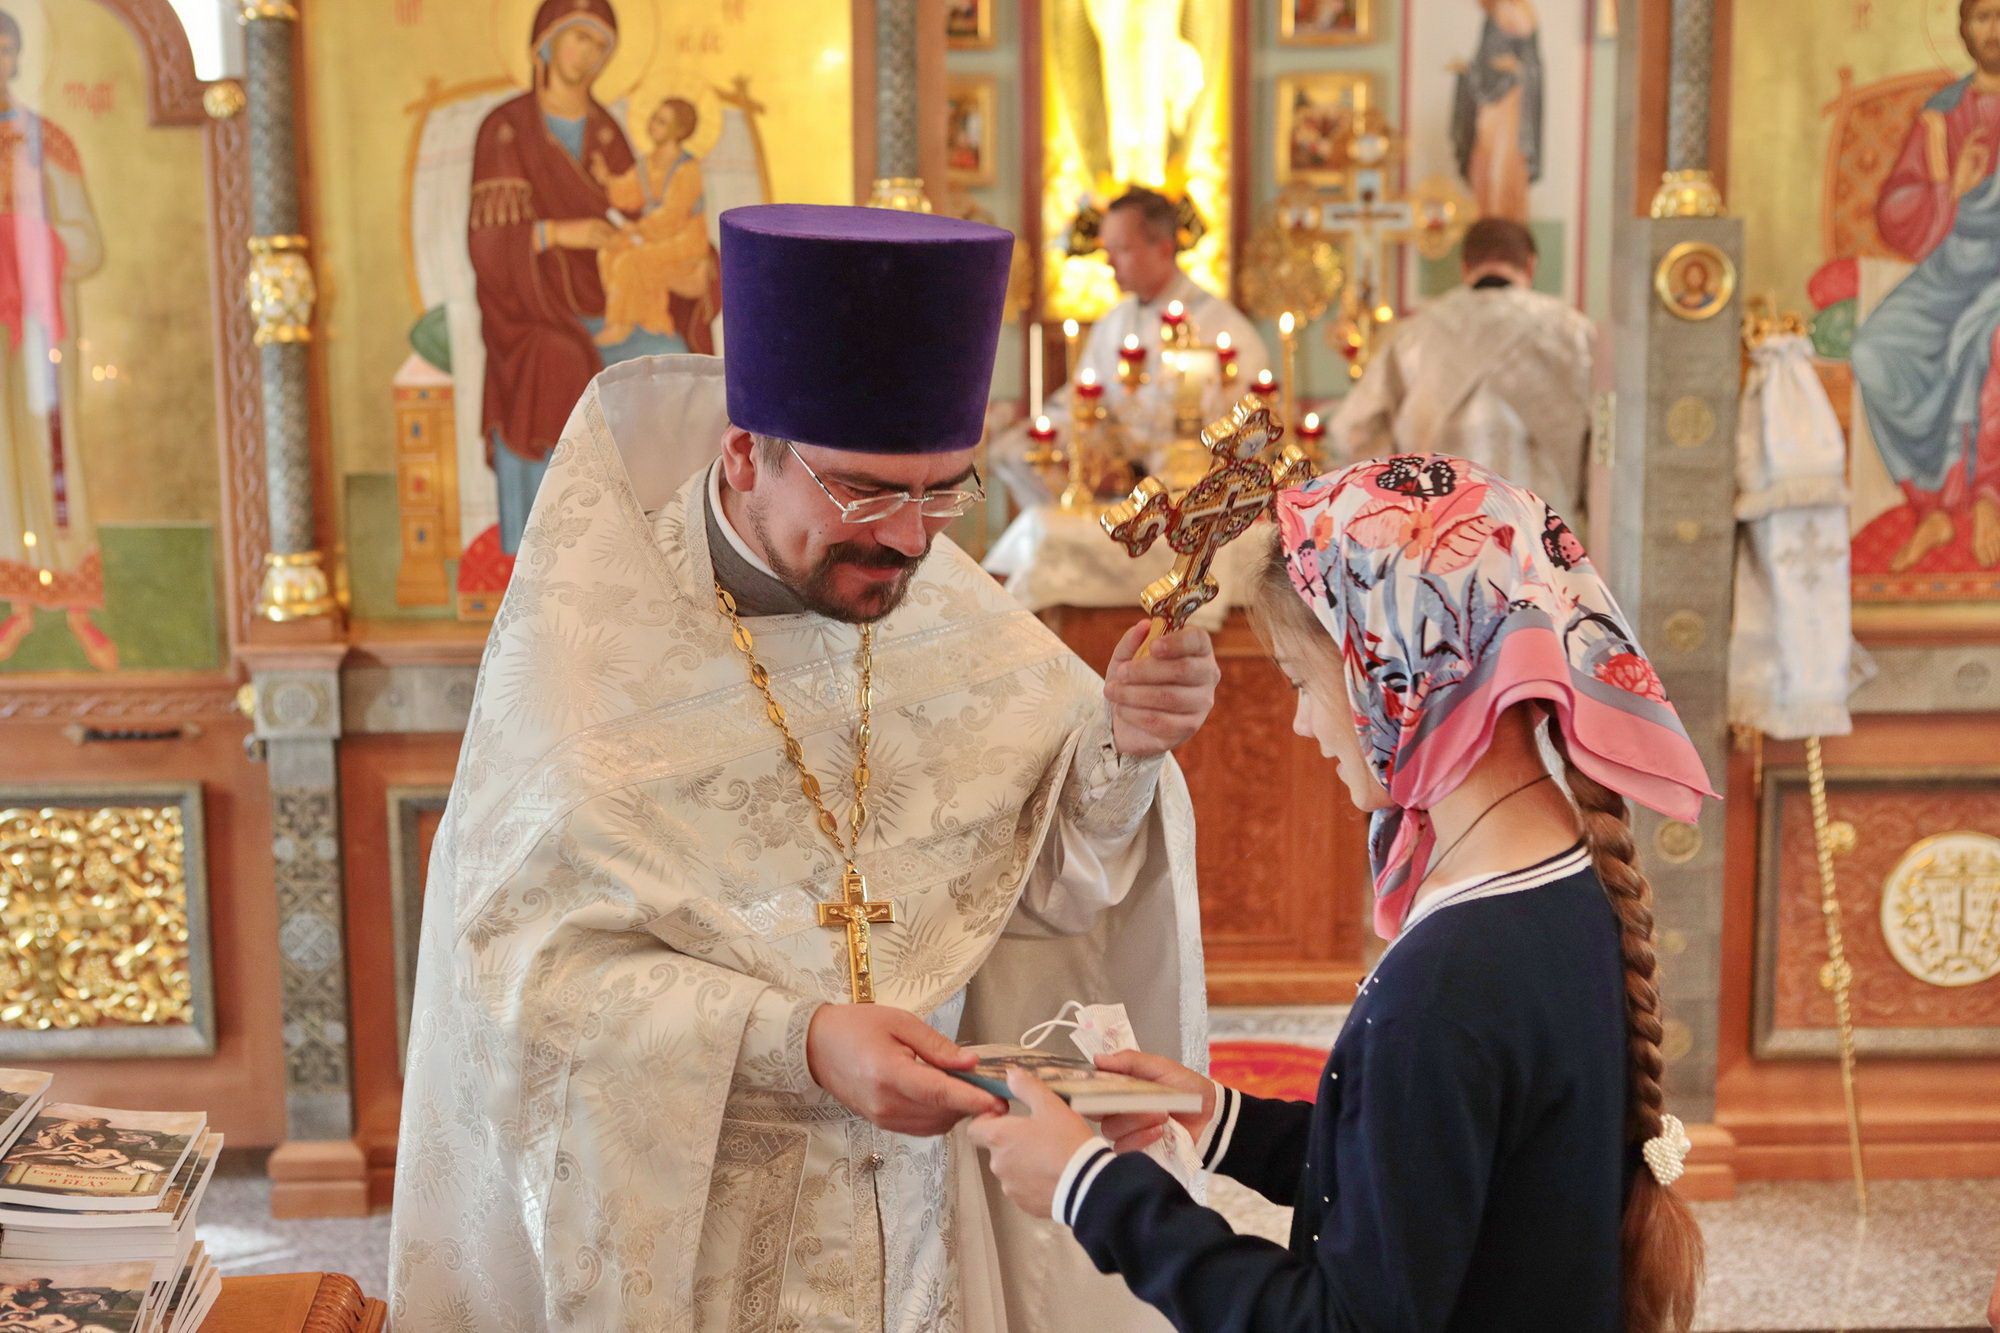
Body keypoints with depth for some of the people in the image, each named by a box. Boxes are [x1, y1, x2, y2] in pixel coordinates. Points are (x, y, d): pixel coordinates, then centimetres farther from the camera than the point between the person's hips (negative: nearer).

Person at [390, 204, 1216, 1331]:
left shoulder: (947, 607, -7)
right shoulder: (589, 632, -18)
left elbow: (1046, 874, -5)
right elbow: (537, 963, -21)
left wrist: (1121, 752, -23)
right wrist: (799, 1043, -31)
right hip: (678, 1225, -4)